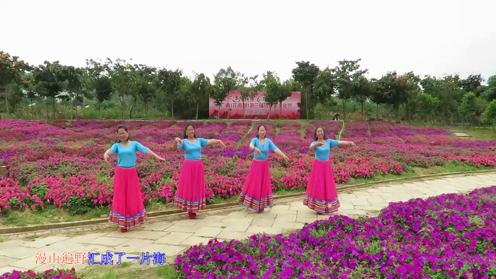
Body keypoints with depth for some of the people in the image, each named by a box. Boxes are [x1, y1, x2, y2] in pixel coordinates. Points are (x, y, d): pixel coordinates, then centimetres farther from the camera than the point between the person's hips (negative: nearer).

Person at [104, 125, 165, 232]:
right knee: (121, 197, 3)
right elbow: (109, 151, -16)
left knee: (133, 196, 6)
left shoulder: (134, 143, 2)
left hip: (132, 173, 0)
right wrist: (105, 155, -40)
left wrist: (156, 156, -27)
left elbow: (145, 150, -12)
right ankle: (123, 223, 12)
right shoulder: (117, 145, 4)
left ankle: (131, 221, 23)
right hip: (120, 174, 0)